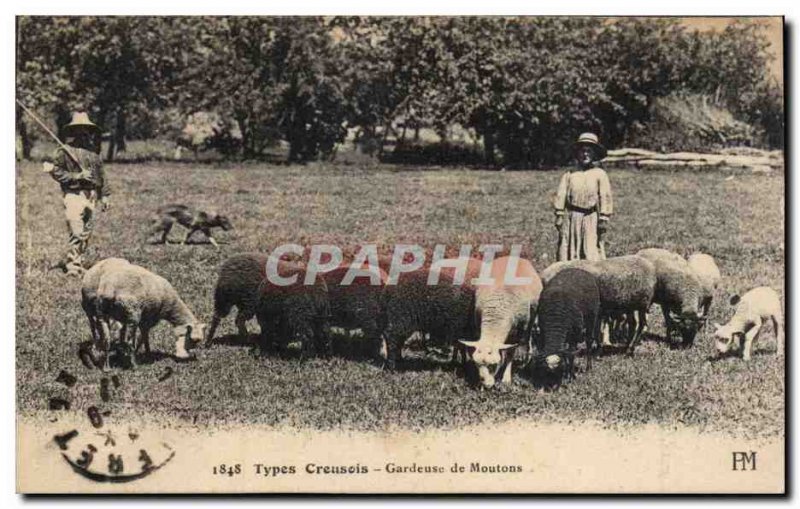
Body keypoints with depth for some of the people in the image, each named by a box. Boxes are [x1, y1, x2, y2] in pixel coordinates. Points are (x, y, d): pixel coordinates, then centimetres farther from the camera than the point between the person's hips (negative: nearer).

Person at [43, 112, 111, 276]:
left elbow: (101, 174, 20)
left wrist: (104, 195, 16)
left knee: (87, 232, 11)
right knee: (77, 233, -13)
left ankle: (67, 262, 25)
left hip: (91, 196, 7)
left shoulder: (93, 151, 14)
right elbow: (55, 171, -10)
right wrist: (77, 176, -17)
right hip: (74, 194, -7)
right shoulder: (64, 151, -5)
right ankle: (73, 268, -6)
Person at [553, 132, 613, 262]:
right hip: (571, 217, 2)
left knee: (591, 254, -7)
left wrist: (604, 219, -6)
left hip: (590, 218, -1)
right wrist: (559, 216, -1)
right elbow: (561, 195, 6)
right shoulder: (570, 174, 8)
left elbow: (605, 197, 1)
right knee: (568, 251, 0)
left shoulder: (600, 174, 5)